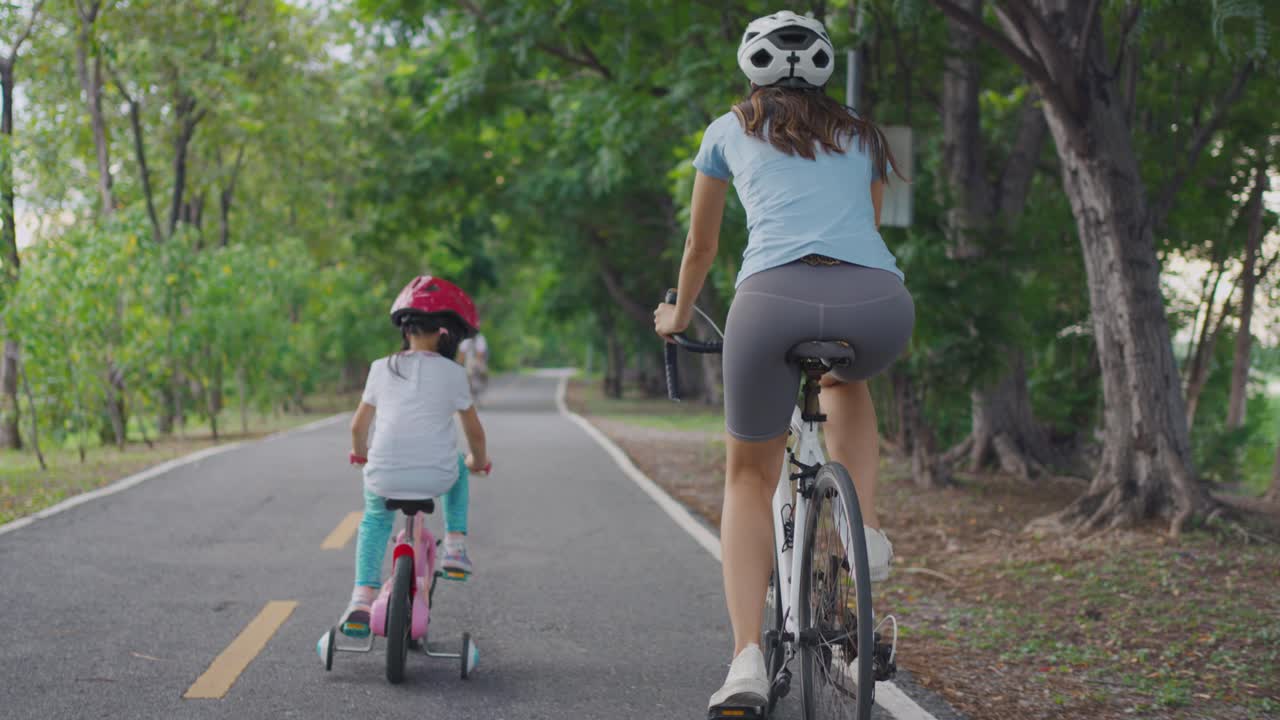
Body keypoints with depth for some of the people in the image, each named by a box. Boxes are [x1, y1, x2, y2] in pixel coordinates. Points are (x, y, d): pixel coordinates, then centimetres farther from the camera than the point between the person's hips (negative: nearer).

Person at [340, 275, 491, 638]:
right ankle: (455, 546, 23)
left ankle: (363, 596, 13)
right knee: (457, 467, 34)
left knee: (375, 521, 32)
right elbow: (474, 431, 10)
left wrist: (361, 453, 37)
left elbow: (358, 426, 16)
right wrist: (478, 461, 31)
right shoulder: (451, 373, 2)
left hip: (384, 477, 1)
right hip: (436, 477, -1)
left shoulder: (381, 369, 8)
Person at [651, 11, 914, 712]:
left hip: (775, 297, -2)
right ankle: (866, 532, 20)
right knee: (847, 380, 39)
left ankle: (747, 657, 4)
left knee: (749, 475, 18)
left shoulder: (731, 129, 27)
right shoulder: (864, 137, 31)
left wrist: (678, 316, 53)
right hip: (879, 304, 2)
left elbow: (701, 245, 36)